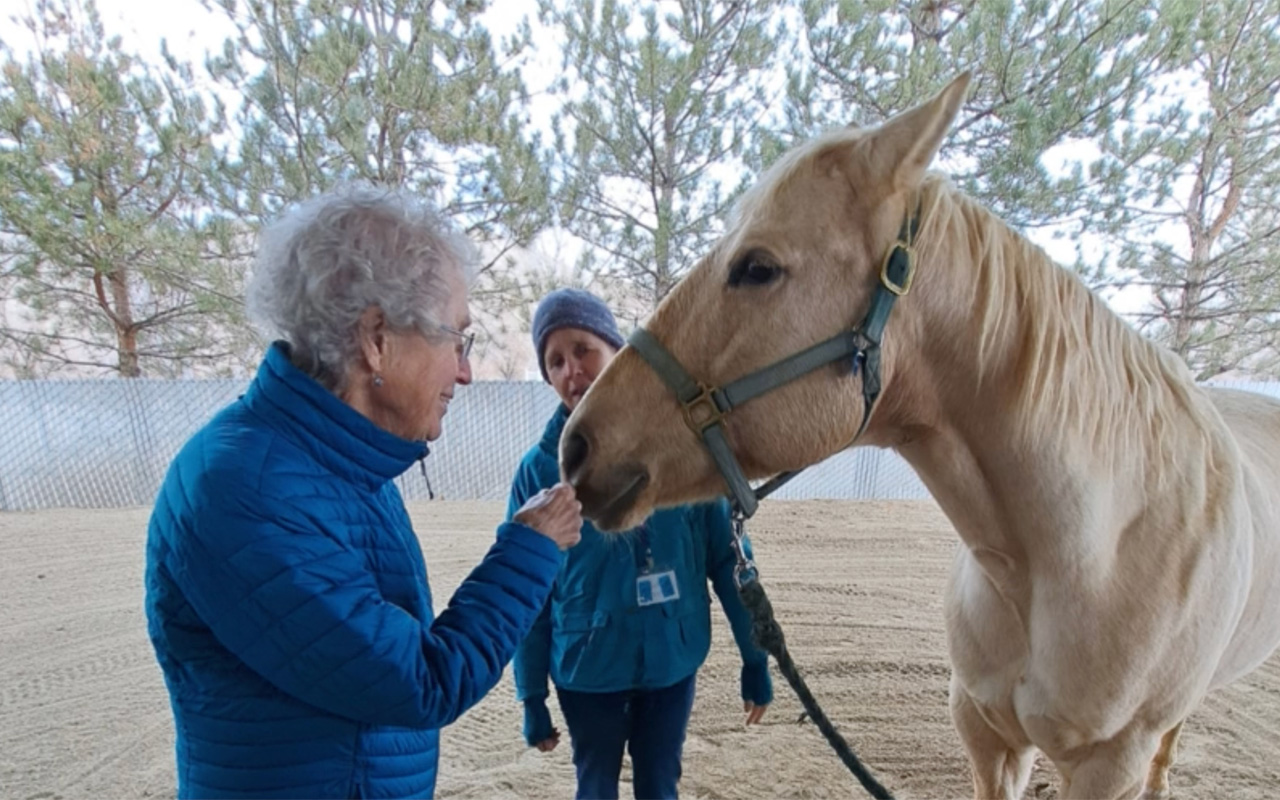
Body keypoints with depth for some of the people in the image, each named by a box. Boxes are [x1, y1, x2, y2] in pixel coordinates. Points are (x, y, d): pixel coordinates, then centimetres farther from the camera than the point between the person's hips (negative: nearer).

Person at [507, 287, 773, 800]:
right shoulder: (541, 468, -11)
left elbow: (727, 557, -5)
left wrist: (755, 660, -2)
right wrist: (532, 697, 1)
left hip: (674, 658, 1)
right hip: (586, 667, 0)